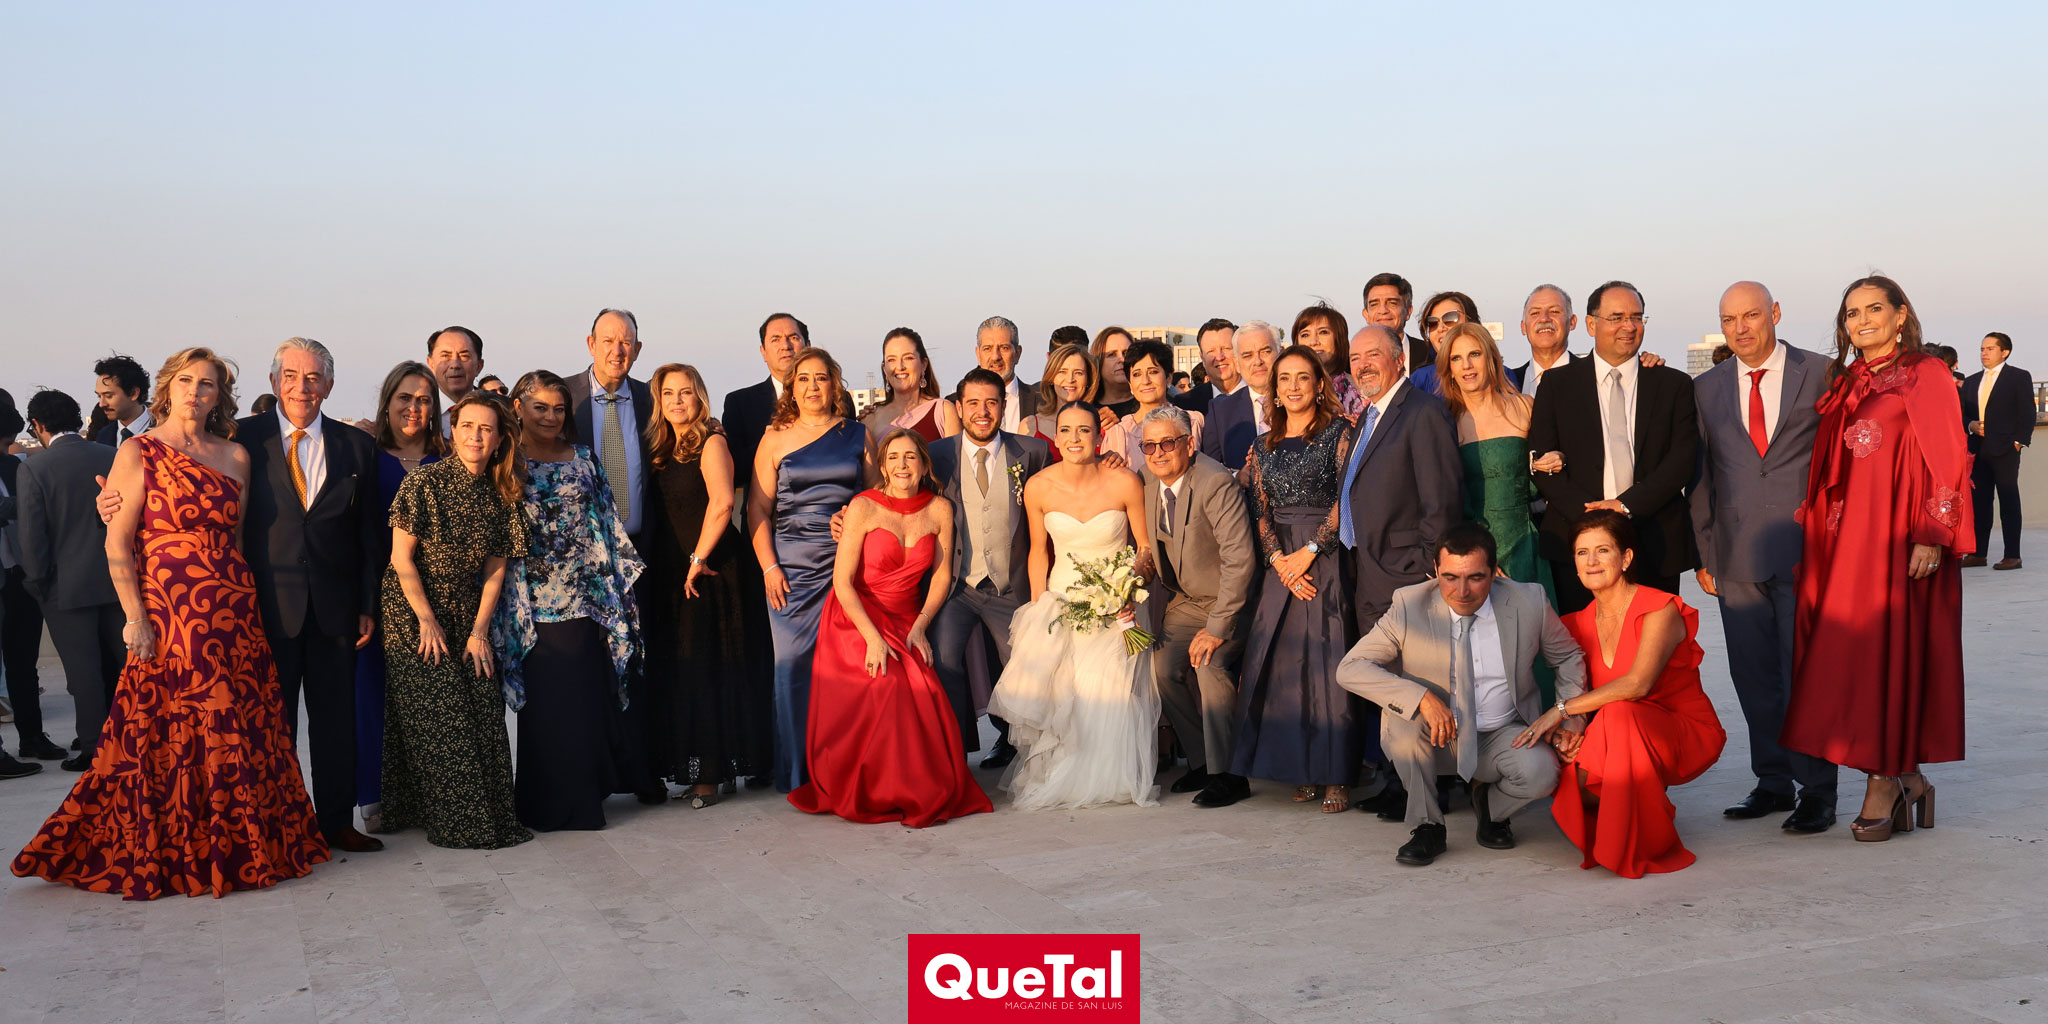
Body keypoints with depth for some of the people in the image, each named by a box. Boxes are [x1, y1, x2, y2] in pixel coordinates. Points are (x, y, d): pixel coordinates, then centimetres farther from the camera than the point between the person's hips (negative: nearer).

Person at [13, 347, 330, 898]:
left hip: (235, 615, 4)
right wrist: (135, 618, -11)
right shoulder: (138, 453, -1)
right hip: (166, 614, -4)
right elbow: (117, 546, -4)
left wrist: (250, 598, 6)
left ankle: (236, 844, 18)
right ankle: (171, 855, 13)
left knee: (242, 730, 6)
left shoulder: (236, 456, 11)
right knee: (168, 735, 0)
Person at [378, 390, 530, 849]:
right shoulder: (423, 483, -13)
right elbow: (401, 558, -11)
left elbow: (495, 567, 4)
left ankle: (490, 816, 10)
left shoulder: (502, 496, 1)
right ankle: (457, 823, 4)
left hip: (468, 617, 4)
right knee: (436, 720, -5)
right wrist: (427, 621, -11)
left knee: (485, 713, -2)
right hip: (413, 617, -4)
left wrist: (480, 630, -3)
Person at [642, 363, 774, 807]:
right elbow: (658, 516, 16)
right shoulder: (662, 451, 14)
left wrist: (698, 559, -17)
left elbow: (722, 502, -19)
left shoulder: (711, 442, -7)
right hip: (669, 576, 7)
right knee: (673, 670, 6)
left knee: (710, 672, -4)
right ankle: (690, 766, 13)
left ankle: (711, 772, 1)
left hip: (710, 572, -7)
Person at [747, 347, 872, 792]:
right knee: (791, 663, -2)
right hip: (791, 566, 0)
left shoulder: (858, 436, 11)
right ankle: (796, 771, 8)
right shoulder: (775, 439, 9)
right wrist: (769, 566, -3)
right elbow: (758, 509, 7)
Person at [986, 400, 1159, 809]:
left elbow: (1147, 545, 0)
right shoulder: (1039, 487, -4)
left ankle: (1104, 779, 3)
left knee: (1108, 690, -19)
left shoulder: (1124, 483, -11)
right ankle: (1050, 775, 3)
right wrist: (1038, 606, 2)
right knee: (1043, 681, -18)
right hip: (1059, 599, 2)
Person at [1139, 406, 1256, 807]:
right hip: (1184, 600, 7)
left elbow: (1240, 559, -30)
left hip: (1229, 600, -7)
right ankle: (1200, 761, 9)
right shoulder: (1148, 483, -3)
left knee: (1209, 664, -25)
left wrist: (1217, 627, -29)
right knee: (1165, 666, -8)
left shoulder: (1215, 483, -27)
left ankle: (1228, 773, -12)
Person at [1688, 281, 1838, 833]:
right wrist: (1704, 553, 8)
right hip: (1737, 555, 3)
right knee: (1754, 677, 8)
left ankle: (1816, 792, 8)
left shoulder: (1821, 375, 2)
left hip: (1805, 550, -3)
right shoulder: (1706, 388, 11)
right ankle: (1773, 782, 20)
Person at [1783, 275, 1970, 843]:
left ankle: (1884, 783, 4)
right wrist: (1818, 536, 9)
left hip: (1900, 539, -6)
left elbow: (1947, 461, -7)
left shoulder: (1926, 375, -2)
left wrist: (1933, 535, -15)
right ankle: (1906, 780, 13)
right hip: (1845, 540, 6)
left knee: (1889, 651, -5)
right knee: (1846, 656, 3)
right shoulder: (1843, 384, 16)